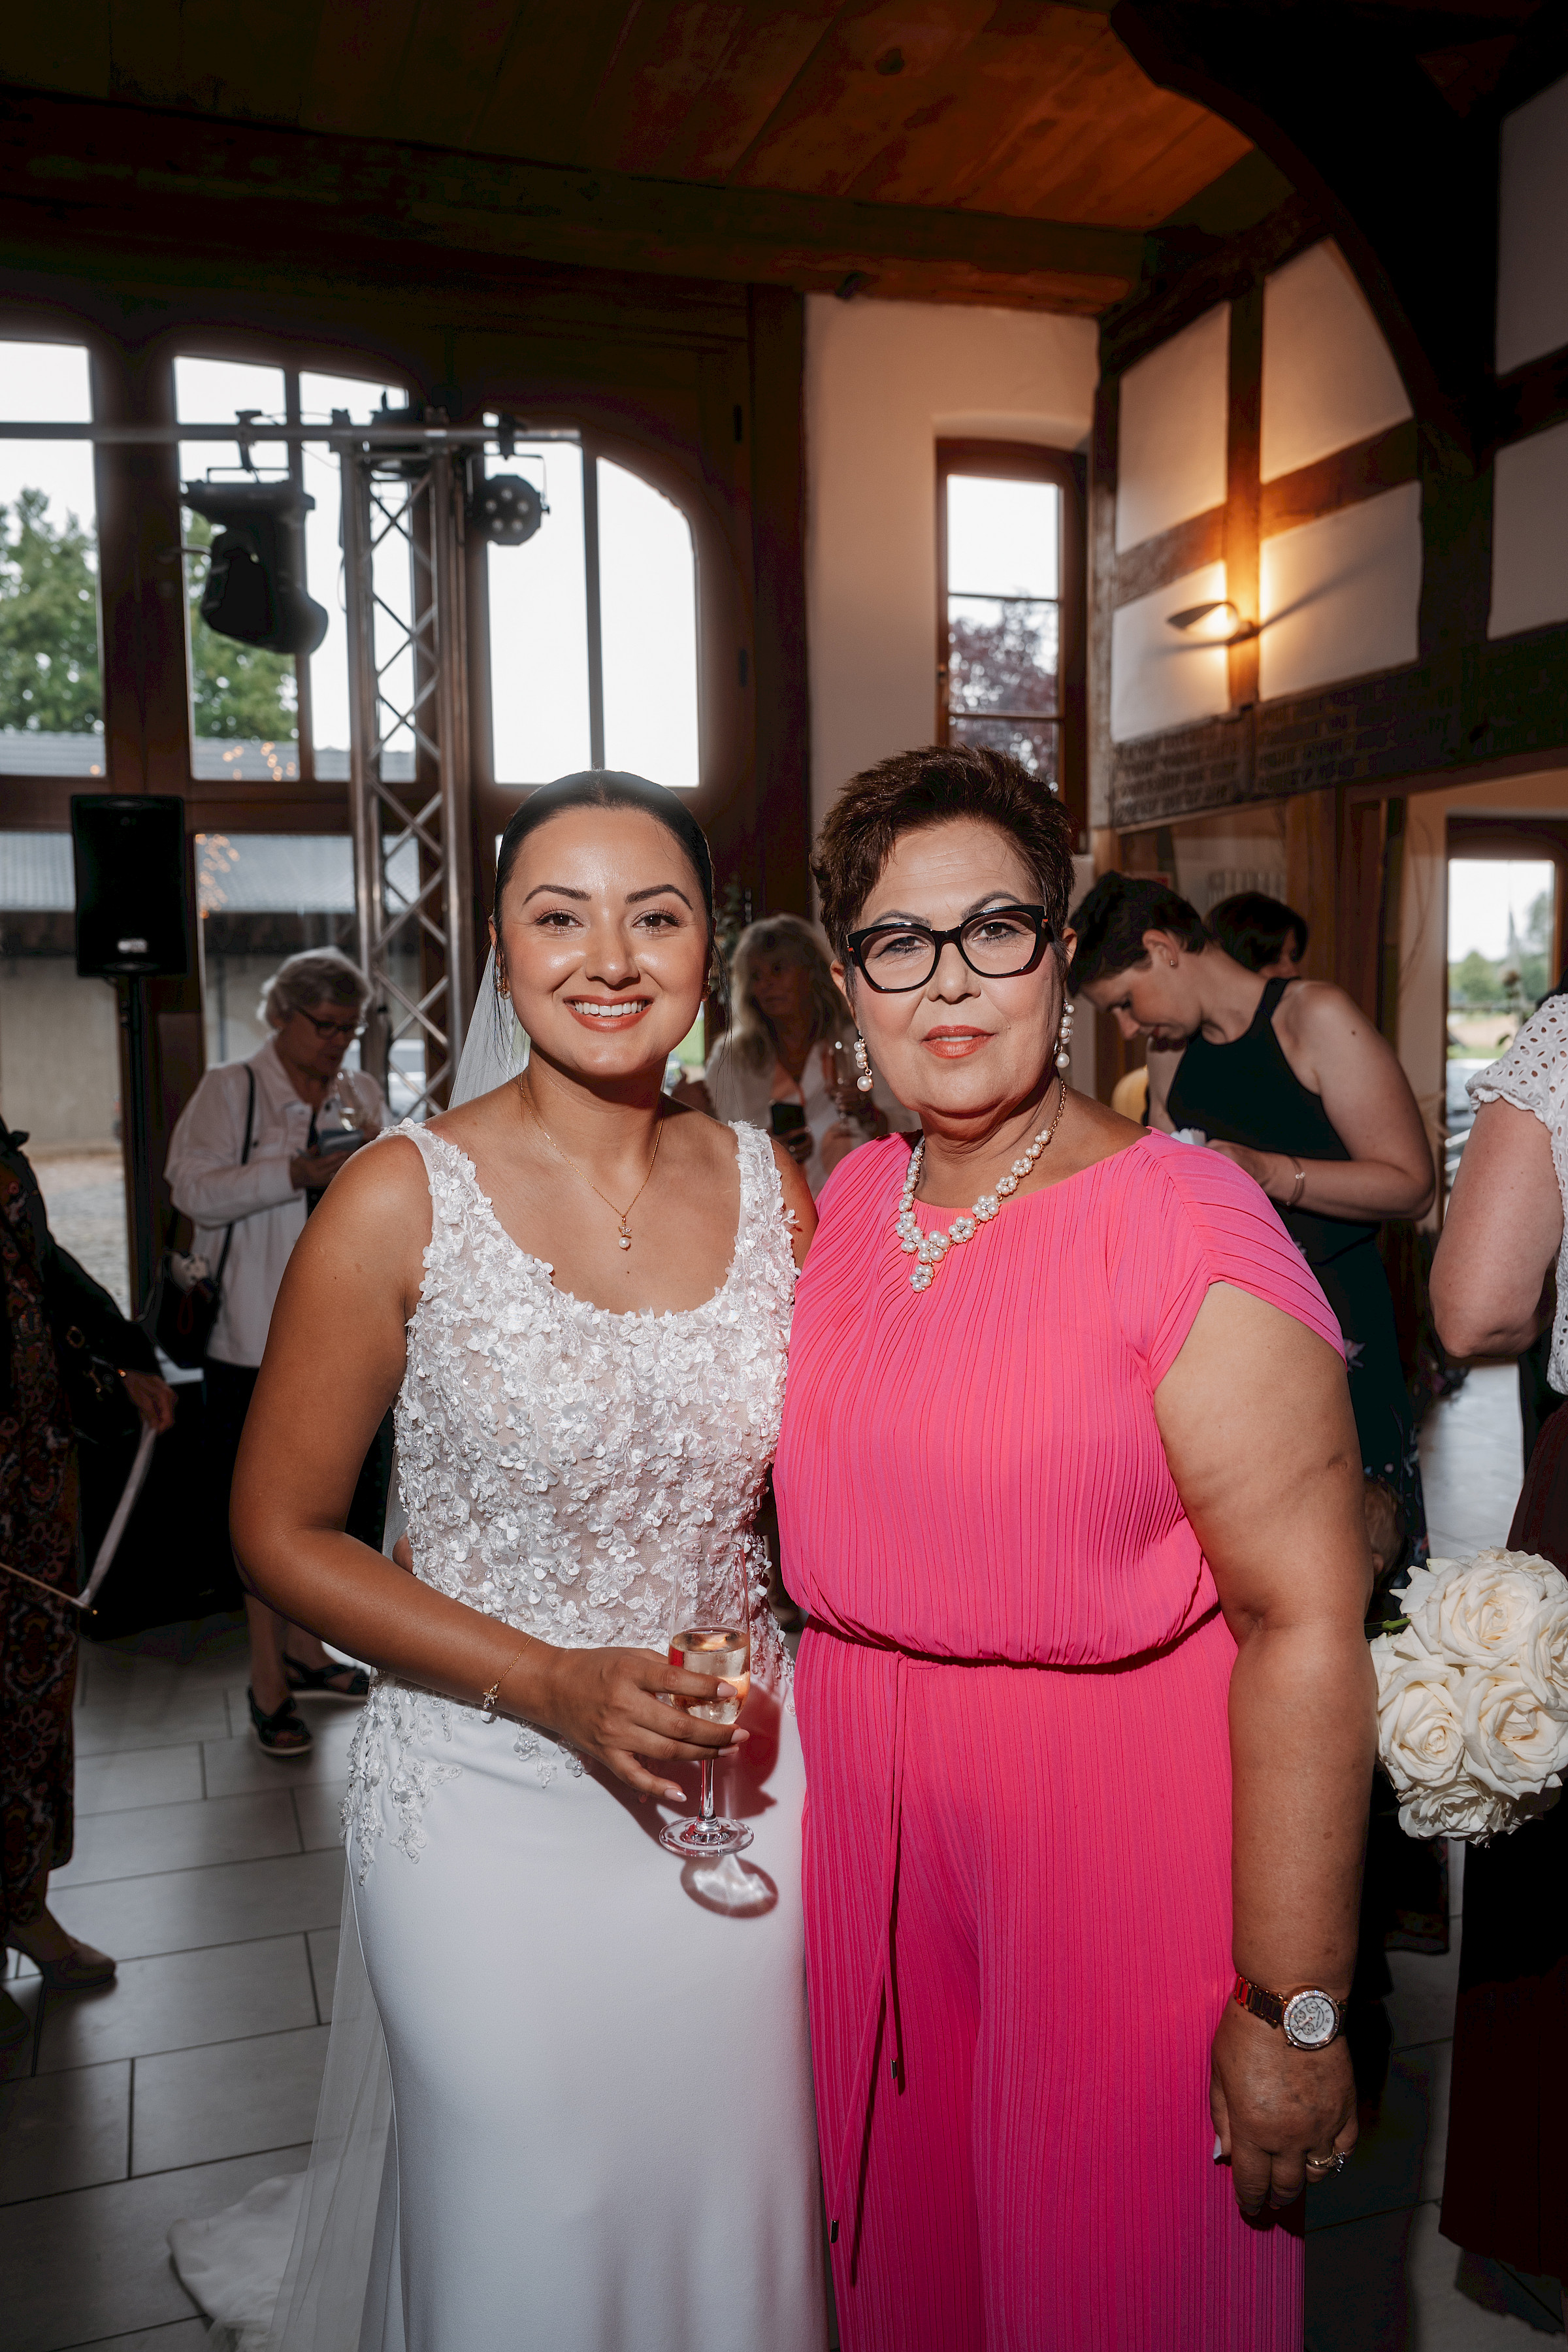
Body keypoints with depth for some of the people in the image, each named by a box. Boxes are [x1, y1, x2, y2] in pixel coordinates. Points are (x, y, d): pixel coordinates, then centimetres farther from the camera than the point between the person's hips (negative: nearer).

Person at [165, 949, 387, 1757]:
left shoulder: (362, 1094, 13)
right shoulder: (228, 1092, -2)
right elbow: (195, 1189, -14)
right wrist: (296, 1174, -24)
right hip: (262, 1334, -5)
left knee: (338, 1492, 12)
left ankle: (304, 1646, 31)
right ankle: (267, 1682, 13)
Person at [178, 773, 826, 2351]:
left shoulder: (768, 1187, -1)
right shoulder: (405, 1200, -13)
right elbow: (281, 1531, -7)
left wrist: (767, 1679, -3)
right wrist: (555, 1686, -16)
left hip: (742, 1792, 4)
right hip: (493, 1813, -3)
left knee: (730, 2215, 19)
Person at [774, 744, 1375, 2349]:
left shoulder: (1184, 1225, -19)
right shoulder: (850, 1204, 2)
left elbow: (1308, 1627, -21)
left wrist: (1293, 2010, -18)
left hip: (1118, 1842, -5)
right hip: (867, 1832, 6)